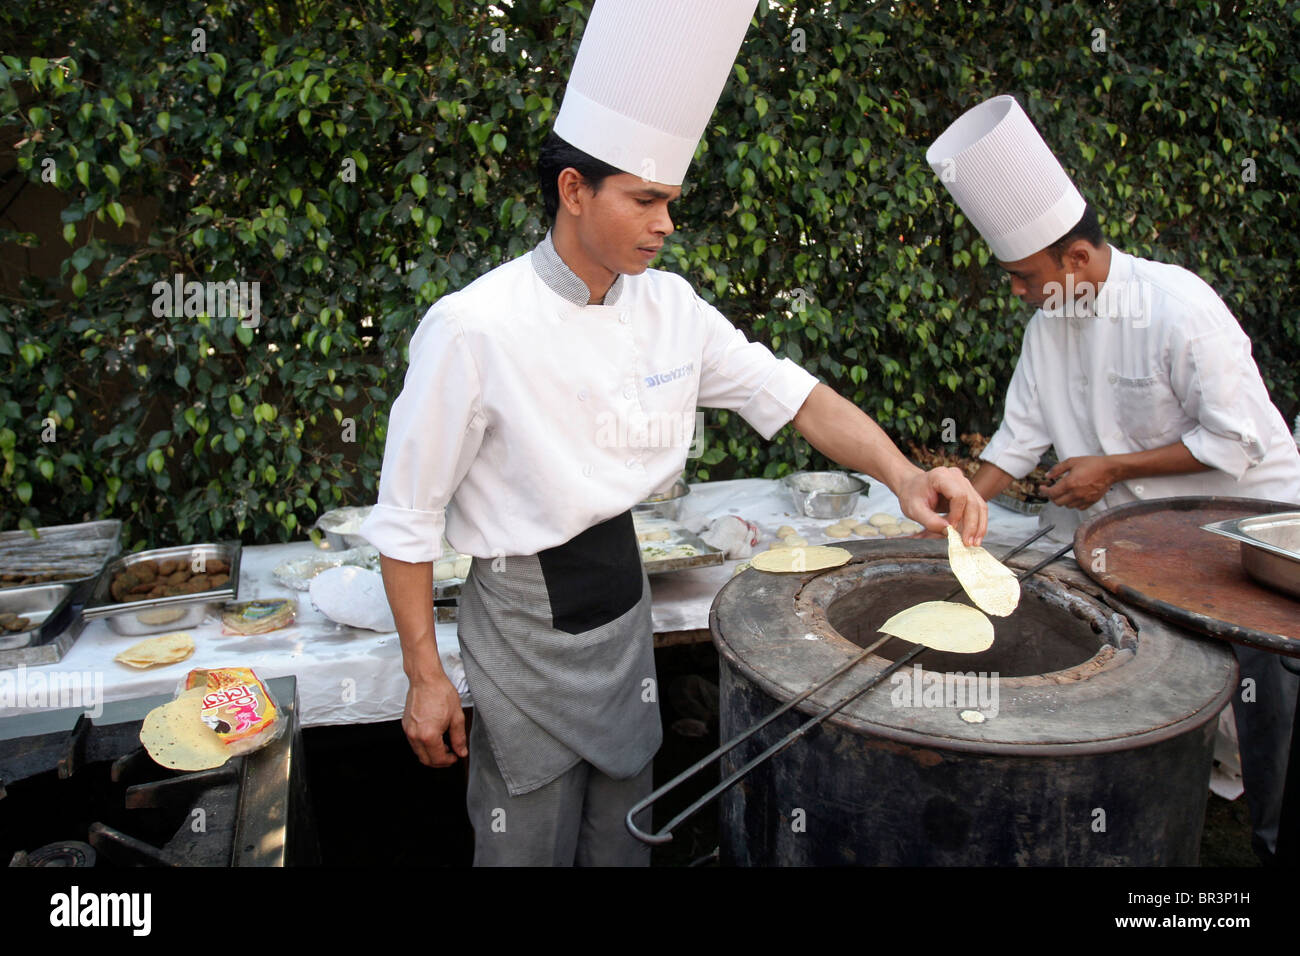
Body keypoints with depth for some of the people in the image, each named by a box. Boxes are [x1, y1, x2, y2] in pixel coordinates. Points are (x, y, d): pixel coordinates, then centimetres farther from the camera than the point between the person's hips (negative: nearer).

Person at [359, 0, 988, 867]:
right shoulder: (475, 328, -22)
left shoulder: (669, 306, -5)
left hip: (625, 600, 6)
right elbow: (408, 518, -15)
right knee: (531, 843, 13)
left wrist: (903, 475, -18)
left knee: (623, 834, 21)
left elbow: (793, 396, -2)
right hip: (526, 621, -5)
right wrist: (424, 678, -11)